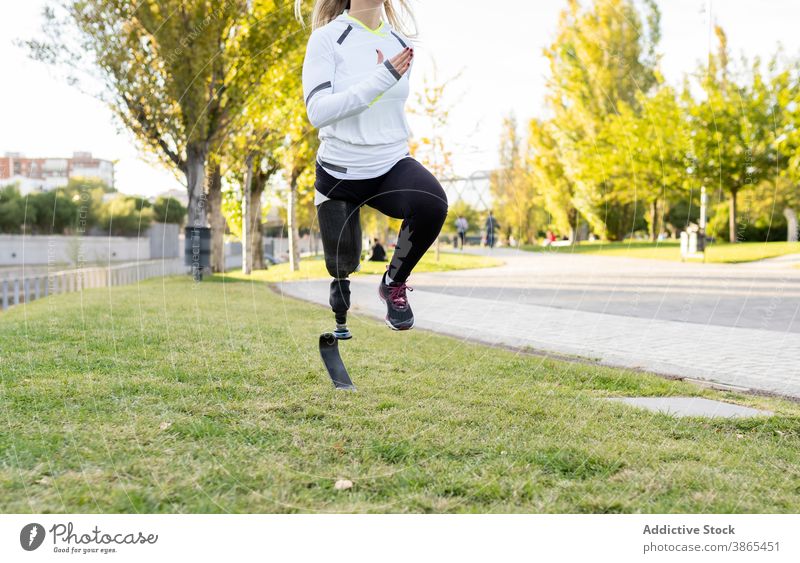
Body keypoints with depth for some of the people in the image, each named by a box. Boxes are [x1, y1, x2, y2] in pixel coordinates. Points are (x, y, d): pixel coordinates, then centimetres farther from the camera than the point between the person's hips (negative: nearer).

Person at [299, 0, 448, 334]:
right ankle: (341, 279, 52)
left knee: (432, 204, -31)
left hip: (393, 166, 3)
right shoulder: (328, 38, -12)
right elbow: (317, 112, -24)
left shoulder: (402, 45, 3)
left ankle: (394, 283, -5)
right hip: (339, 174, -2)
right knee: (342, 264, 9)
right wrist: (381, 79, -30)